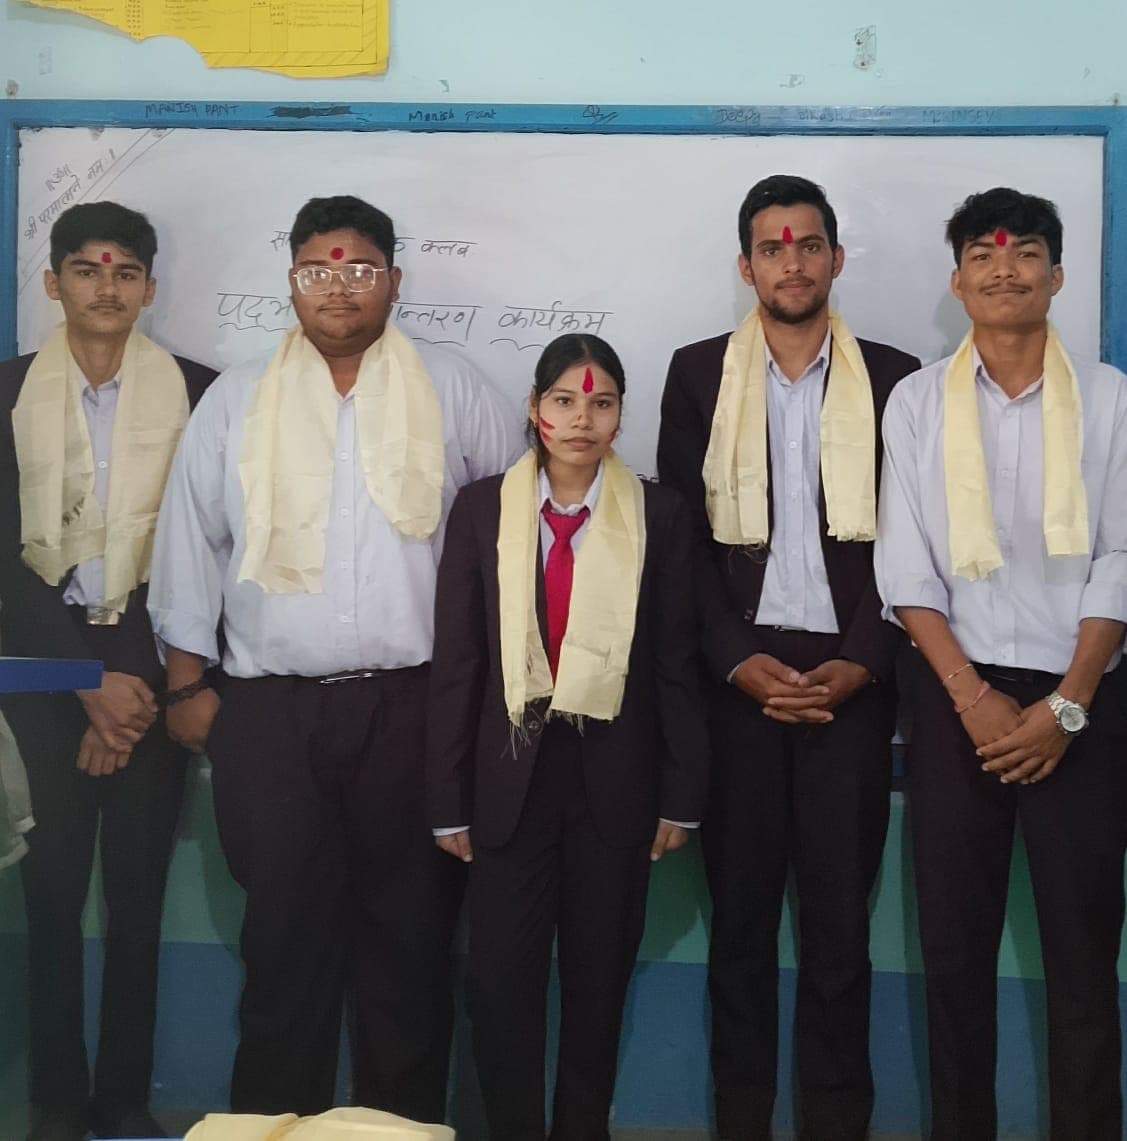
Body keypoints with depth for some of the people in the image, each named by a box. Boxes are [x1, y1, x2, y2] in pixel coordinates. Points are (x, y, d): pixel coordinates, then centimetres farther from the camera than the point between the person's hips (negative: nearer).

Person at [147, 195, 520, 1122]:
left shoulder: (455, 394, 6)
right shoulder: (235, 401, 9)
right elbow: (191, 541, 10)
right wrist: (188, 682, 6)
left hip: (412, 704, 0)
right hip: (270, 706, 1)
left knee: (410, 931, 6)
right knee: (285, 930, 6)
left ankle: (406, 1118, 19)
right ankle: (275, 1118, 18)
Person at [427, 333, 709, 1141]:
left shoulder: (660, 514, 0)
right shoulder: (482, 508, 0)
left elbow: (677, 662, 1)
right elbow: (456, 662, 0)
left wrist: (682, 795, -1)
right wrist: (450, 799, -1)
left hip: (616, 774, 0)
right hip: (510, 770, 0)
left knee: (601, 974, 11)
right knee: (501, 977, 2)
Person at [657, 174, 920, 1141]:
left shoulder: (893, 379, 6)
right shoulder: (699, 373, 6)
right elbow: (681, 533, 2)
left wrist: (862, 666, -8)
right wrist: (738, 662, -8)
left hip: (851, 680, 0)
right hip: (738, 676, 0)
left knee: (841, 920, 5)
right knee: (740, 917, 7)